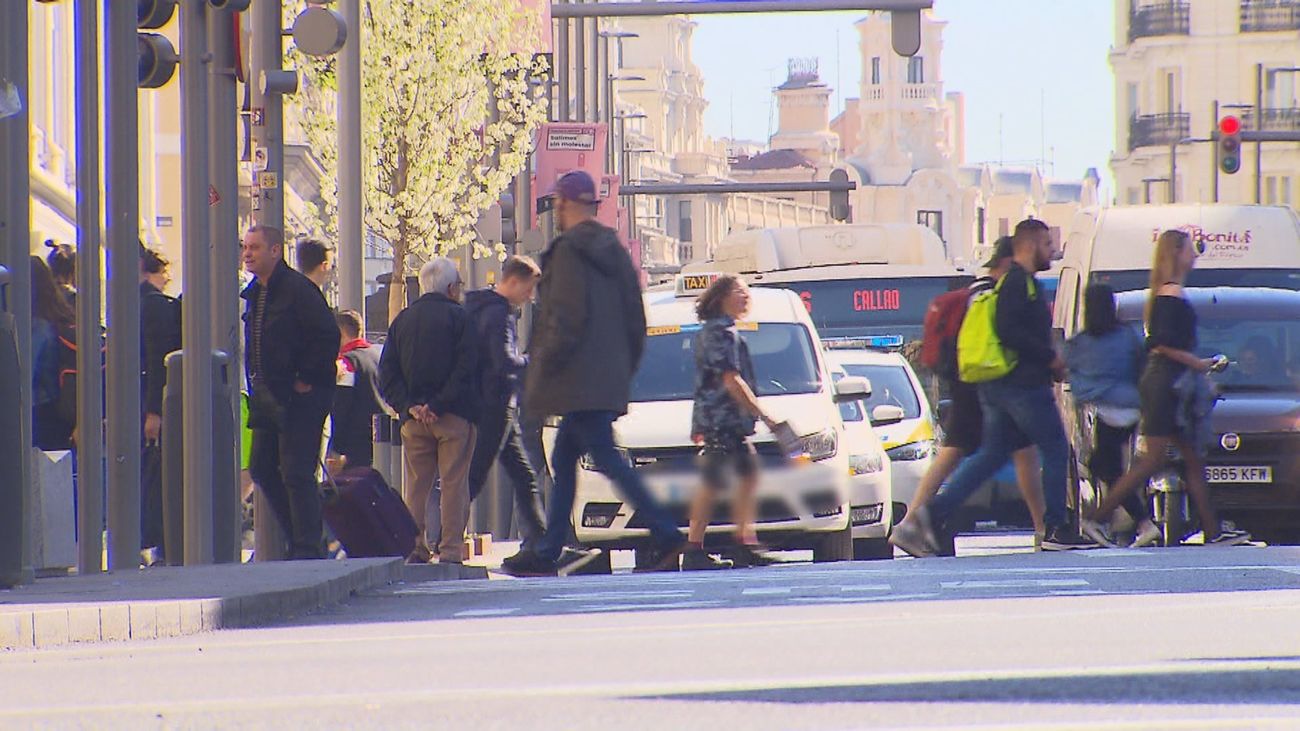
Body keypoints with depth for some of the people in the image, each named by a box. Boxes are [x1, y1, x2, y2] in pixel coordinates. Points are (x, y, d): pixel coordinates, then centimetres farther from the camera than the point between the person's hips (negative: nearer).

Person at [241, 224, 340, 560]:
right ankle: (300, 541, 19)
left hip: (299, 397, -10)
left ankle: (308, 547, -6)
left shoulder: (298, 289, -13)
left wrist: (307, 379, -15)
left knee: (296, 474, -10)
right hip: (267, 398, 10)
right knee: (263, 469, 11)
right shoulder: (254, 294, 14)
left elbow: (328, 337, -18)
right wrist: (256, 389, 17)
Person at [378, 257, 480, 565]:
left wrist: (409, 406, -4)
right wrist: (438, 405, -13)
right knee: (454, 482, -1)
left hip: (414, 417, 4)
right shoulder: (458, 317, -4)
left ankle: (415, 548, 6)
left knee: (417, 484, 9)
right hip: (453, 417, -4)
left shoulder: (402, 320, 11)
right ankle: (450, 549, -5)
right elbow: (465, 368, -13)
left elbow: (387, 374, 5)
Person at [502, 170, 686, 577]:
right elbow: (635, 319, 15)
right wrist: (625, 370, 20)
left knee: (608, 460, -11)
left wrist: (543, 371, -11)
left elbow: (566, 319, -17)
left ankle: (668, 536, -20)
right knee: (564, 461, 15)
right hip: (610, 382, 9)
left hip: (579, 382, -9)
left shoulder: (569, 251, -11)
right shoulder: (614, 250, 14)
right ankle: (549, 552, 17)